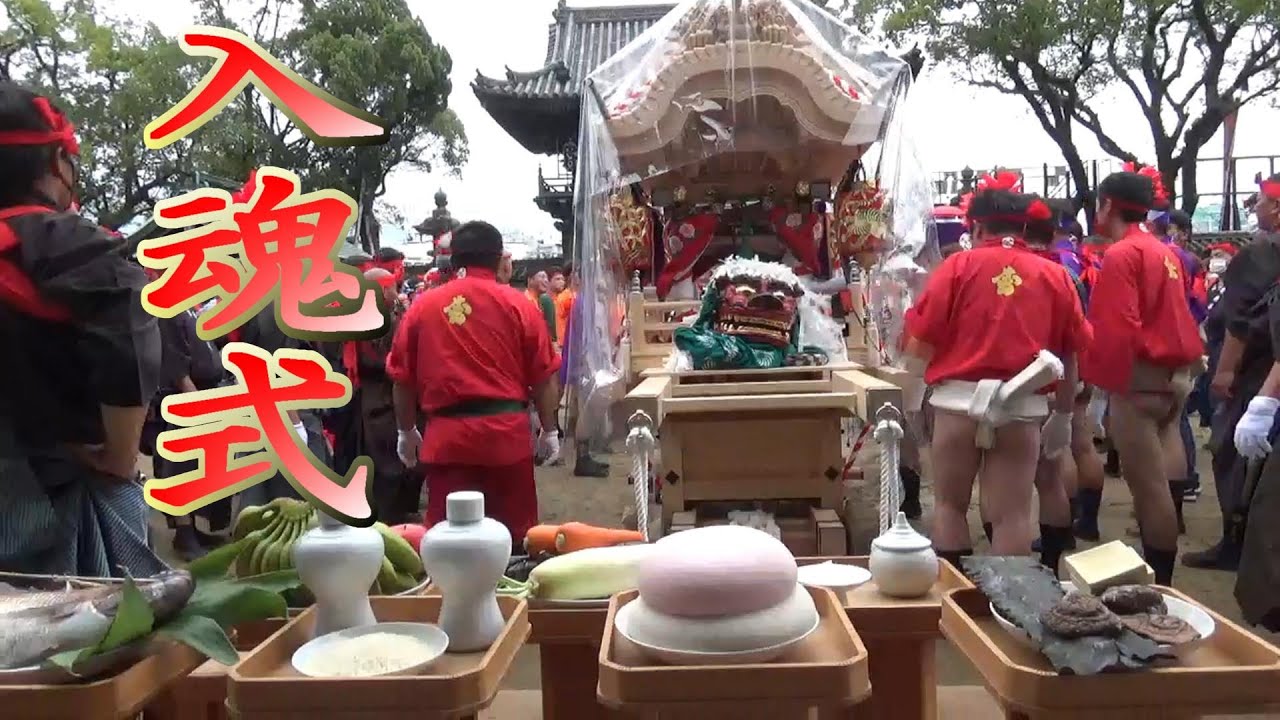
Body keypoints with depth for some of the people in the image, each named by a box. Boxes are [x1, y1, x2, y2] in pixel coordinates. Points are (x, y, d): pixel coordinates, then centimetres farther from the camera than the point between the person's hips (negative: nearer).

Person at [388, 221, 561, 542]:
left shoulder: (422, 306, 5)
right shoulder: (518, 304, 1)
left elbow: (403, 378, 9)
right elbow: (544, 376, 1)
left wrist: (406, 432, 22)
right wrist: (549, 430, 13)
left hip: (446, 434, 0)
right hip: (506, 432, 0)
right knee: (514, 532, 12)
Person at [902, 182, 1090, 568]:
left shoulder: (959, 265, 0)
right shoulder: (1055, 275, 7)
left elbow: (921, 344, -4)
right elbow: (1070, 354, 10)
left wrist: (914, 361, 17)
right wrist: (1063, 414, 20)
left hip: (961, 399, -1)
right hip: (1023, 405, 2)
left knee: (950, 503, 13)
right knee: (1012, 513, 6)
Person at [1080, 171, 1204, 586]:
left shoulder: (1120, 255, -12)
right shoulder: (1165, 252, 15)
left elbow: (1117, 329, -20)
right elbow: (1169, 317, 17)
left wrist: (1107, 381, -16)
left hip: (1140, 377, -9)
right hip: (1175, 373, 9)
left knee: (1147, 484, -5)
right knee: (1162, 477, 13)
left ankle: (1158, 581, -1)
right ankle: (1163, 573, 22)